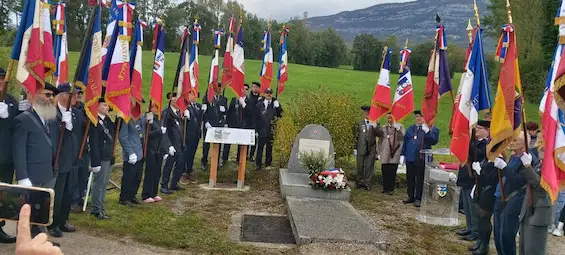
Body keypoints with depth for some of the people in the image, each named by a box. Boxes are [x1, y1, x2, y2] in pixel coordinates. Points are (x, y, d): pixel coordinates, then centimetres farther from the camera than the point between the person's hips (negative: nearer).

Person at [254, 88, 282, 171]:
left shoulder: (275, 103, 5)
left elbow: (280, 115, 2)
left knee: (269, 147, 8)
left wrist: (278, 107, -15)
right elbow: (256, 118, 3)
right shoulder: (259, 104, 2)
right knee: (260, 147, 0)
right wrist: (256, 130, 1)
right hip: (262, 129, -1)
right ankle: (258, 164, 7)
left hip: (271, 130, 1)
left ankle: (268, 164, 18)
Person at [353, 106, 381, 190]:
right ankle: (360, 182, 17)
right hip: (361, 148, 0)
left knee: (369, 167, 1)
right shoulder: (360, 123, 8)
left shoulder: (375, 123, 8)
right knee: (360, 166, 4)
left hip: (371, 149, 0)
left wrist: (375, 126, -20)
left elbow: (380, 134, -5)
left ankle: (367, 183, 10)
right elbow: (356, 136, 8)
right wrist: (355, 148, 5)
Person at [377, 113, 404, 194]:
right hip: (385, 153, 2)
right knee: (385, 171, 2)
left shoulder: (400, 126, 6)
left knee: (392, 172, -2)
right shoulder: (383, 128, 11)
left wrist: (398, 129, -20)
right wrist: (379, 153, 10)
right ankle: (385, 188, 16)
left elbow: (402, 137, -8)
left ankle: (390, 189, 9)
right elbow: (380, 141, 13)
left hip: (395, 153, -2)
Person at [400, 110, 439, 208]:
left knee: (419, 179, 2)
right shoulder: (411, 129, 14)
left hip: (421, 159, -5)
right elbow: (405, 142, 15)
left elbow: (434, 141, -18)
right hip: (409, 158, 5)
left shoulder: (432, 129, -2)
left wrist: (427, 131, -28)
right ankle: (411, 197, 23)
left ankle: (418, 198, 11)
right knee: (409, 178, 12)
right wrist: (402, 154, 11)